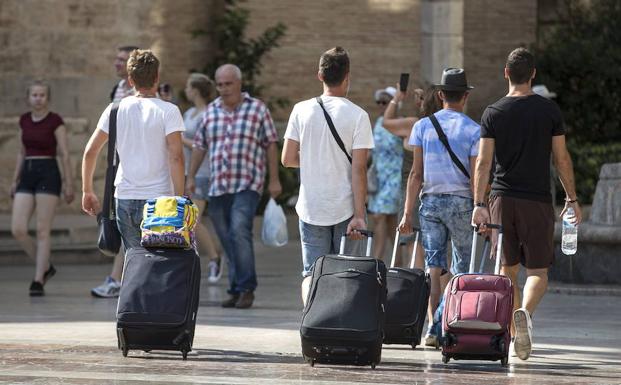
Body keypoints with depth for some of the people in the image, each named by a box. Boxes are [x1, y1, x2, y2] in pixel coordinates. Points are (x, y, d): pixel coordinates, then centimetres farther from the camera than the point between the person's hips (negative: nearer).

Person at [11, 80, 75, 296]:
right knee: (18, 230, -5)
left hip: (48, 175, -6)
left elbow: (64, 154, -5)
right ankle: (45, 267, 15)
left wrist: (69, 183, -8)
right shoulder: (24, 121, 12)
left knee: (42, 230, -5)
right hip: (27, 175, 6)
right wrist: (15, 180, 17)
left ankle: (38, 281, -1)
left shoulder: (55, 121, -5)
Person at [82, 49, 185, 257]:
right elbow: (176, 157, -13)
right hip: (158, 199, -3)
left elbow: (90, 152, 5)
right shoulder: (168, 111, -5)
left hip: (125, 199, 3)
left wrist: (87, 191, 14)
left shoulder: (116, 109, 5)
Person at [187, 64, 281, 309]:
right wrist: (191, 177, 13)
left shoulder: (257, 109, 2)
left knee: (239, 231, -20)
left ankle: (246, 288, -15)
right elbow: (200, 146, 18)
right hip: (217, 186, 5)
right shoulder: (211, 111, 13)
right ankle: (236, 290, 10)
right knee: (227, 240, 4)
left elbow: (271, 145, 3)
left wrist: (274, 180, -1)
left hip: (247, 185, -5)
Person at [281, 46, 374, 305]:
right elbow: (358, 168, -12)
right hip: (345, 208, -2)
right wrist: (359, 215, -12)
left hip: (311, 208, 2)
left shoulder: (302, 110, -1)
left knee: (312, 273, 4)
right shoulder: (357, 116, -8)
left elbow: (287, 159, 1)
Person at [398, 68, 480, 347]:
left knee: (433, 265, 1)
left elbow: (416, 173, 1)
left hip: (430, 201, 2)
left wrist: (407, 213, 3)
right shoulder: (473, 130, -2)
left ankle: (433, 326, -9)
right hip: (461, 201, -2)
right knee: (461, 268, 8)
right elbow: (476, 176, -5)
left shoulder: (423, 126, 4)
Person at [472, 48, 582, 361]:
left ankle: (512, 333, 15)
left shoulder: (493, 113, 2)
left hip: (502, 198, 2)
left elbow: (483, 162, -4)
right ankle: (524, 312, -29)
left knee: (507, 269, 13)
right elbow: (562, 159, 2)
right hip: (537, 200, -2)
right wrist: (572, 199, 11)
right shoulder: (549, 110, 0)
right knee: (538, 271, 0)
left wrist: (479, 204, -5)